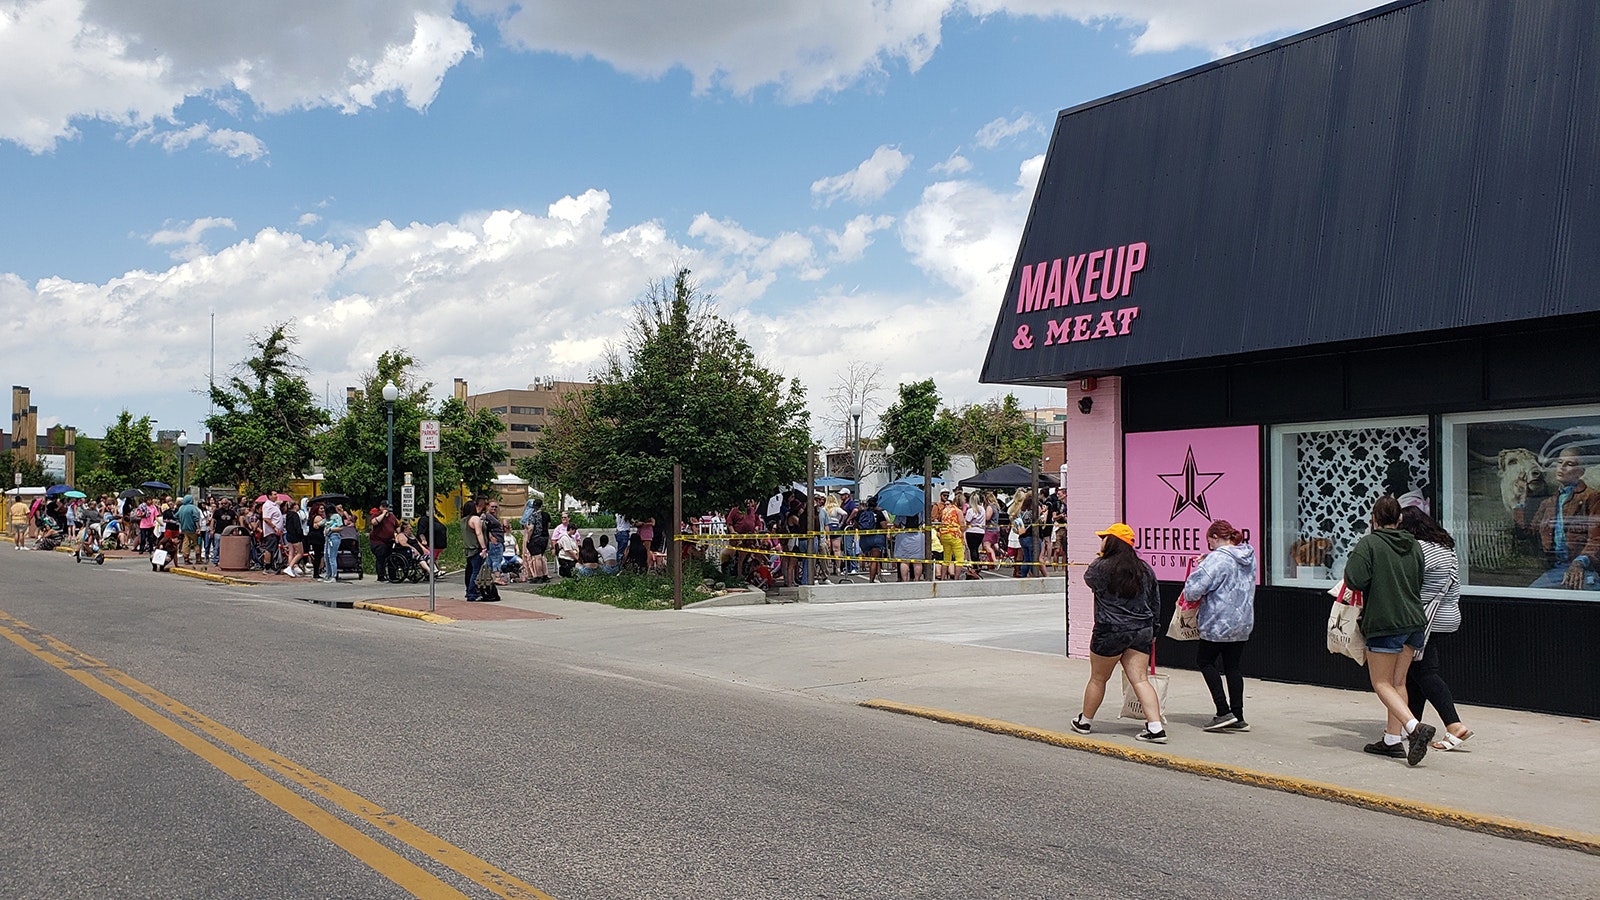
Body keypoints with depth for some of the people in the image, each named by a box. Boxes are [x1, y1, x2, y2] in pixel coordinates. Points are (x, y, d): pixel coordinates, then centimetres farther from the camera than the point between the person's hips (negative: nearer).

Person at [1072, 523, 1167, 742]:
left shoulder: (1102, 567, -12)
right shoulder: (1145, 569, 6)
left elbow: (1088, 578, 11)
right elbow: (1155, 602, 13)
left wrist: (1099, 558, 20)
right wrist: (1151, 630, 21)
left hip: (1110, 631, -5)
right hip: (1142, 631, 5)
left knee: (1098, 678, 11)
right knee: (1140, 679, 3)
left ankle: (1085, 721, 28)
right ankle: (1156, 727, -8)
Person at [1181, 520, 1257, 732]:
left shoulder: (1217, 559, -19)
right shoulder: (1250, 557, 7)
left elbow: (1194, 589, -25)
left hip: (1219, 623, -7)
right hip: (1243, 622, 8)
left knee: (1205, 660, 9)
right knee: (1233, 667, 13)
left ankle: (1224, 712, 1)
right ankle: (1238, 718, 14)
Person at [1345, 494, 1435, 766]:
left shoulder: (1368, 543, -11)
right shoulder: (1414, 546, 9)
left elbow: (1355, 581, -19)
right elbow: (1419, 583, 16)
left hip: (1384, 623, -6)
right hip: (1414, 621, 7)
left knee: (1381, 683, 1)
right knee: (1398, 682, 15)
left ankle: (1415, 727, -19)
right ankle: (1393, 739, 17)